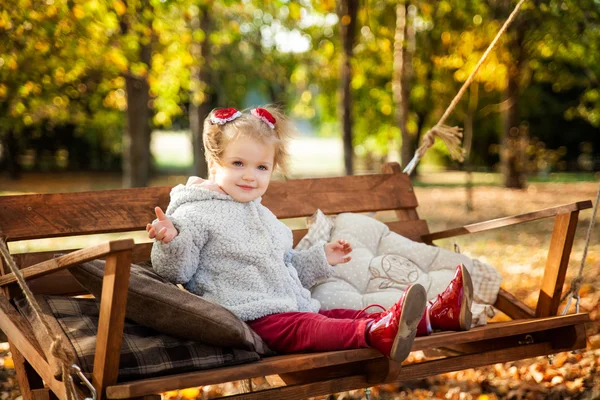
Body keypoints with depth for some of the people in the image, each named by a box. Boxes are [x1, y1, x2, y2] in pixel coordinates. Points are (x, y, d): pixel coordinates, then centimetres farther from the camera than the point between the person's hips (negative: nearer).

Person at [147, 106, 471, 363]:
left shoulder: (263, 216, 24)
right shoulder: (196, 215, -3)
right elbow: (175, 272, -10)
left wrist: (320, 259, 23)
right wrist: (170, 241, -29)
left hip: (294, 306, 8)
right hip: (251, 318, -8)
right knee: (303, 328, -32)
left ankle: (430, 317, -17)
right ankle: (376, 334, -55)